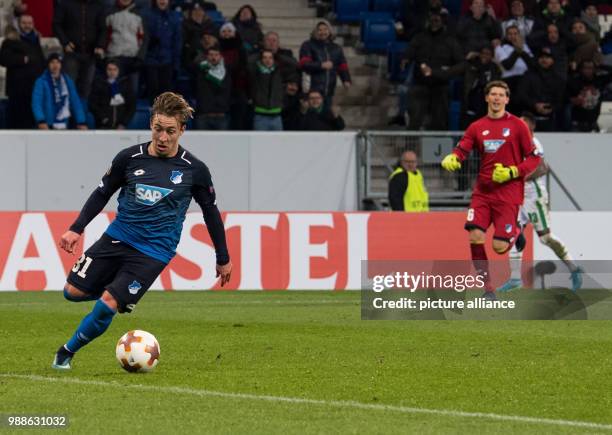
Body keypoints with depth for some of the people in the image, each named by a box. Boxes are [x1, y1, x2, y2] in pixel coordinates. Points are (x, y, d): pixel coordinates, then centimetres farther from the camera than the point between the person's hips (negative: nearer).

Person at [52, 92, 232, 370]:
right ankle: (119, 291, 29)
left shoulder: (194, 170, -6)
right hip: (117, 237, 3)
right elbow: (102, 193, 9)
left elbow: (211, 212, 7)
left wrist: (223, 259, 12)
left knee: (106, 306, -16)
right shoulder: (130, 158, -3)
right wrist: (76, 229, -1)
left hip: (154, 251, -3)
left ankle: (68, 352, 5)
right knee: (73, 291, 0)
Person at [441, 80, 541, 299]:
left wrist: (512, 172, -14)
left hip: (508, 192, -3)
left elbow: (534, 158, 1)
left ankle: (515, 233, 29)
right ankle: (487, 287, 1)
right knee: (475, 236, -15)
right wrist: (451, 158, -24)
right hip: (483, 191, 3)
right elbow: (461, 149, 0)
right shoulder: (476, 127, 9)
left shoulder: (517, 125, 0)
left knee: (499, 246, -9)